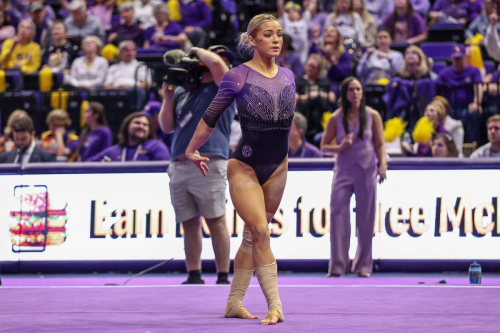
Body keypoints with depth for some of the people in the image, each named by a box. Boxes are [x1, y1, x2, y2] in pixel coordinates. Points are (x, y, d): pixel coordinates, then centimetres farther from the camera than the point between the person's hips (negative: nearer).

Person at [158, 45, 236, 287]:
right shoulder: (182, 91, 22)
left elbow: (216, 63, -14)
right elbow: (167, 126, 19)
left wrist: (197, 51, 6)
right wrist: (168, 96, 9)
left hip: (208, 165, -5)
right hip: (179, 166, 5)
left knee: (215, 221, -7)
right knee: (189, 224, 6)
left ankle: (223, 277, -6)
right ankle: (194, 276, 10)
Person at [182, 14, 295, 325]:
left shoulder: (288, 77, 4)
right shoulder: (238, 77, -9)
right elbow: (211, 116, 3)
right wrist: (192, 150, 12)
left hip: (277, 168, 5)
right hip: (245, 167, -5)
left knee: (252, 236, 10)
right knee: (260, 232, -16)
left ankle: (235, 302, 18)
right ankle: (275, 305, -17)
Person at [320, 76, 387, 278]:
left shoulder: (372, 116, 4)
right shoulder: (336, 118, 4)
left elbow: (380, 144, 4)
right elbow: (324, 146, 7)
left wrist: (382, 164, -13)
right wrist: (340, 147, -12)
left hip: (366, 171, 0)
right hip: (343, 171, 0)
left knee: (365, 219, 1)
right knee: (338, 215, -10)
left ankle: (363, 265, 10)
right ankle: (337, 265, -7)